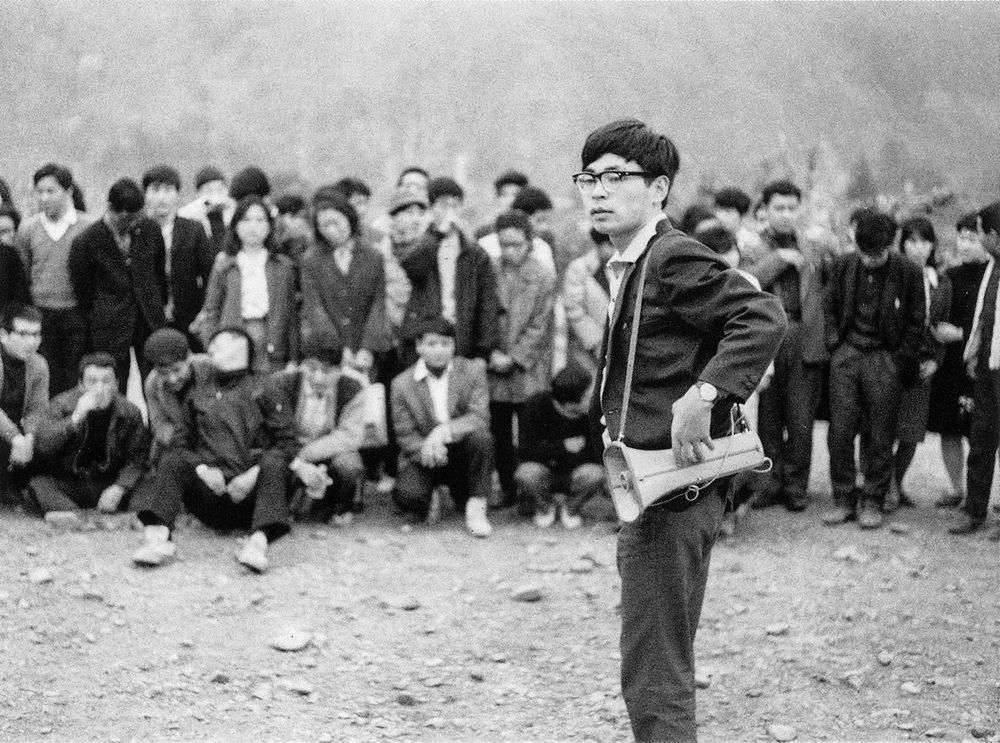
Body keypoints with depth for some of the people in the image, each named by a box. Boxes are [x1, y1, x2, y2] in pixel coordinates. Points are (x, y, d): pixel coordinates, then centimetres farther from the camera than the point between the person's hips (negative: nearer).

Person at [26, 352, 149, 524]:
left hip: (109, 486, 1)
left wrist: (119, 488, -20)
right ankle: (65, 511, -52)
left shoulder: (130, 413, 0)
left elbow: (137, 458, -1)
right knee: (38, 483, -31)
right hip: (67, 483, -1)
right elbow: (41, 446, -15)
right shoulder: (61, 405, -4)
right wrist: (75, 419, -27)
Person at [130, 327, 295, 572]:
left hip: (249, 492, -2)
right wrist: (201, 468, -6)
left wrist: (255, 473, -11)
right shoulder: (197, 395, 23)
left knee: (273, 463, -30)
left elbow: (286, 442, 5)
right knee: (171, 461, -22)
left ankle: (259, 541, -51)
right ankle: (158, 536, -45)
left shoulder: (260, 392, 14)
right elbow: (182, 445, 16)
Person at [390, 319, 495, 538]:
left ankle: (476, 510, -18)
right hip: (424, 459, -1)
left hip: (459, 452, 1)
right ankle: (430, 501, 10)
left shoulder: (473, 370, -3)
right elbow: (405, 435, -5)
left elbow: (480, 418, -15)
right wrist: (426, 449, -28)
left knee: (481, 437, -32)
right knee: (406, 496, -30)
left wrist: (444, 432, -31)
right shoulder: (402, 384, -3)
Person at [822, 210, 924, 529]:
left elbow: (915, 323, 2)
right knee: (840, 431, -1)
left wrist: (901, 362, -3)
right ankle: (844, 499, 8)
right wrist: (835, 344, 5)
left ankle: (872, 501, 10)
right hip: (847, 355, 2)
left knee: (879, 436, 0)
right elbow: (830, 308, 16)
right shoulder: (843, 267, 3)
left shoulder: (908, 273, -4)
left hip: (885, 359, -2)